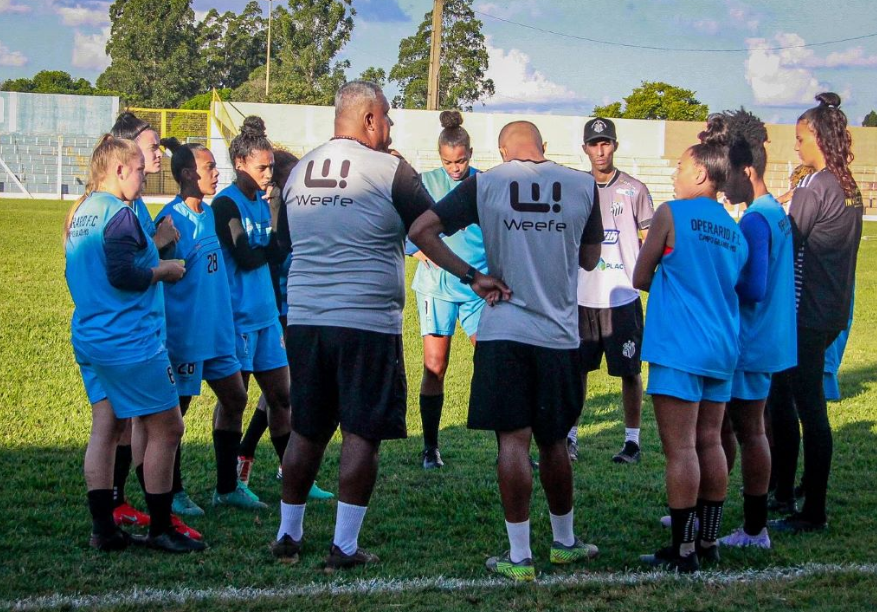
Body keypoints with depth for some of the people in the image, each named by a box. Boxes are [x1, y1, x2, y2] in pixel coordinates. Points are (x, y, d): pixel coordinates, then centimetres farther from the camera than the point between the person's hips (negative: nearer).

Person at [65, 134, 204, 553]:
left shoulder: (79, 214, 14)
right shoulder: (119, 214, -14)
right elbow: (122, 274, -23)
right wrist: (164, 270, -6)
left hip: (89, 340, 9)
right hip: (129, 342, -9)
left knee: (105, 428, 9)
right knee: (166, 428, 0)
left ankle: (103, 529, 7)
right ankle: (159, 529, 3)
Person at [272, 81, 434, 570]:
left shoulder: (299, 172, 11)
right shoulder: (390, 171, -7)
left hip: (304, 320, 6)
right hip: (368, 322, -6)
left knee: (306, 433, 15)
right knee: (362, 435, 1)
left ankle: (289, 535, 21)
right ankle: (345, 546, 3)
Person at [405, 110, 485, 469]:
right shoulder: (427, 183, 1)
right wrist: (417, 249, -11)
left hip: (479, 285, 1)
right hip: (437, 286, -1)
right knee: (434, 367, -1)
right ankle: (430, 447, 9)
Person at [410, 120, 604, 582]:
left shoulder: (484, 184, 1)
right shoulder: (583, 185, 4)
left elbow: (421, 230, -5)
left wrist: (472, 276, -4)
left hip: (504, 331, -2)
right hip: (560, 334, 2)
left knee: (513, 440, 0)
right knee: (553, 441, 16)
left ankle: (519, 556, -1)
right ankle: (564, 542, 29)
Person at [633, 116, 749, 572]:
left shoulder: (671, 214, -6)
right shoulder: (734, 231, 10)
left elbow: (641, 279, 1)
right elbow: (732, 285, 15)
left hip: (678, 347, -7)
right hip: (721, 347, 7)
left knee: (680, 448, -5)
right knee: (709, 443, 13)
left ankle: (682, 552, -3)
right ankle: (708, 541, 19)